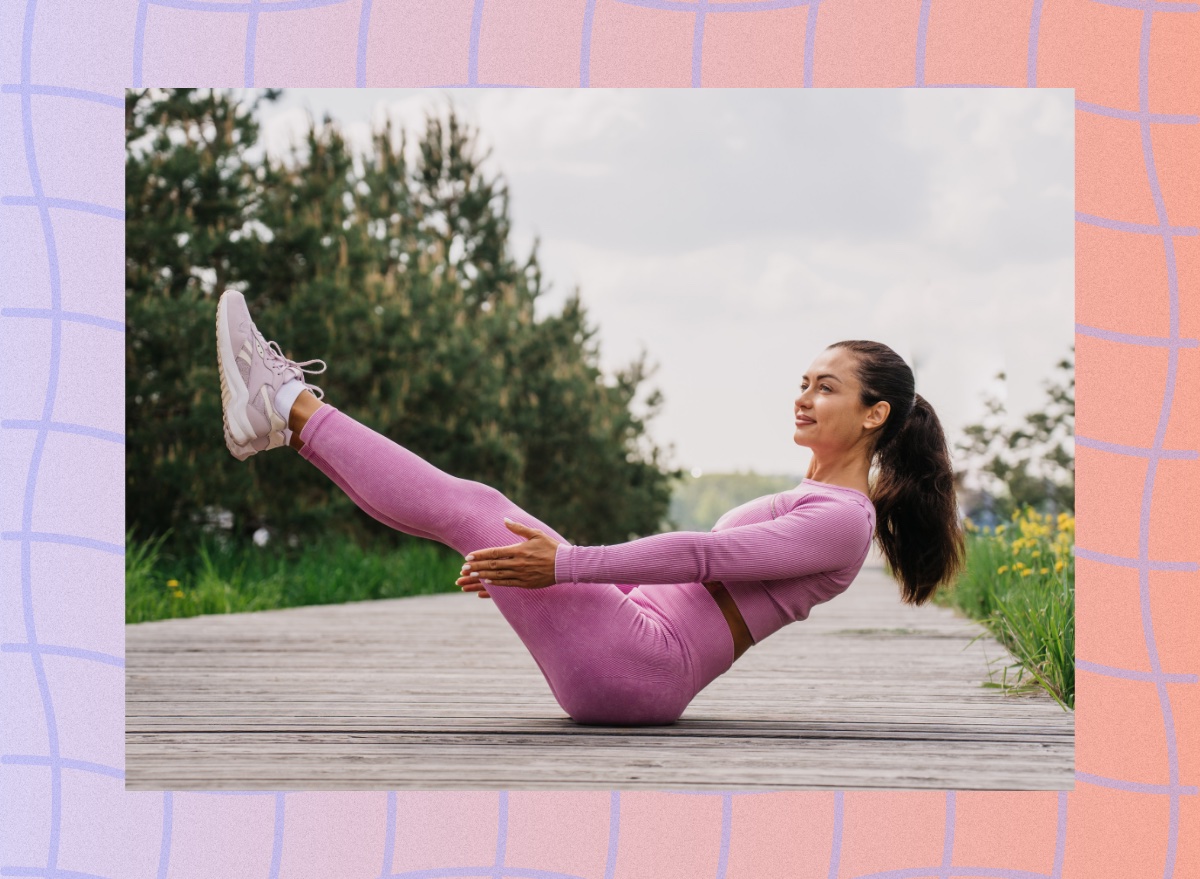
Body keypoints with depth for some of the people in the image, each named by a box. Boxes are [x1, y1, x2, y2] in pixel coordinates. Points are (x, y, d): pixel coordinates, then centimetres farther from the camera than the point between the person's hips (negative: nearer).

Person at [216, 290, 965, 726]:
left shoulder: (842, 519, -9)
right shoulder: (810, 503, 22)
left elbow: (707, 556, -20)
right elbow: (698, 560, 25)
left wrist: (566, 566, -26)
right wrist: (529, 571, 21)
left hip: (633, 670, -9)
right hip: (639, 634, 9)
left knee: (472, 510, -12)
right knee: (480, 509, 4)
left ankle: (290, 411, -4)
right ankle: (296, 414, 8)